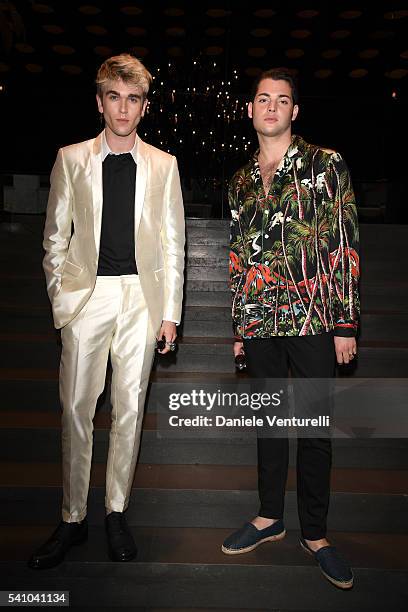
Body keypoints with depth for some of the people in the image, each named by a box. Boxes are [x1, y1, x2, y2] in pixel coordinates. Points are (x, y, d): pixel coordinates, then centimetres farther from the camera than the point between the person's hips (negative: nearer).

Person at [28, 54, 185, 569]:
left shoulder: (163, 165, 8)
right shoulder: (71, 159, 7)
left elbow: (173, 242, 6)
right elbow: (55, 237, 7)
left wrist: (170, 310, 1)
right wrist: (59, 300, -1)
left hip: (142, 296, 1)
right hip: (87, 294, 0)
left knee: (129, 408, 6)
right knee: (76, 408, 2)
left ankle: (116, 512, 23)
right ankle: (72, 518, 19)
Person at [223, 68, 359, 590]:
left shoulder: (326, 166, 1)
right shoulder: (241, 182, 14)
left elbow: (344, 247, -4)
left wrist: (345, 323, -9)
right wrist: (237, 326, 13)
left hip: (312, 321, -4)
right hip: (260, 322, 4)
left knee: (315, 428, 5)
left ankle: (314, 533, 23)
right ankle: (269, 517, 31)